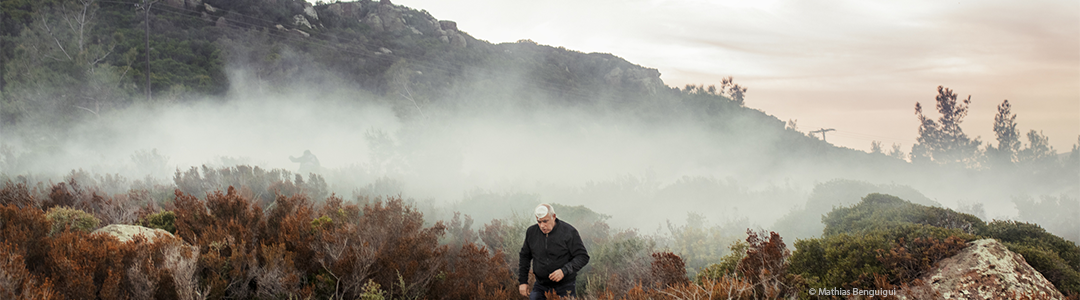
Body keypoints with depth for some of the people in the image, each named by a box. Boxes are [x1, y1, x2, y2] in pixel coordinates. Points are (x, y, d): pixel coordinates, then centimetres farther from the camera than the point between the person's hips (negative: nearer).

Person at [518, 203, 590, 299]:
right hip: (540, 286, 4)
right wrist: (522, 281, 9)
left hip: (564, 288, -3)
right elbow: (524, 257, 16)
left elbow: (583, 257, -10)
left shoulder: (569, 232, -11)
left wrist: (564, 271, -24)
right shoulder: (531, 232, 3)